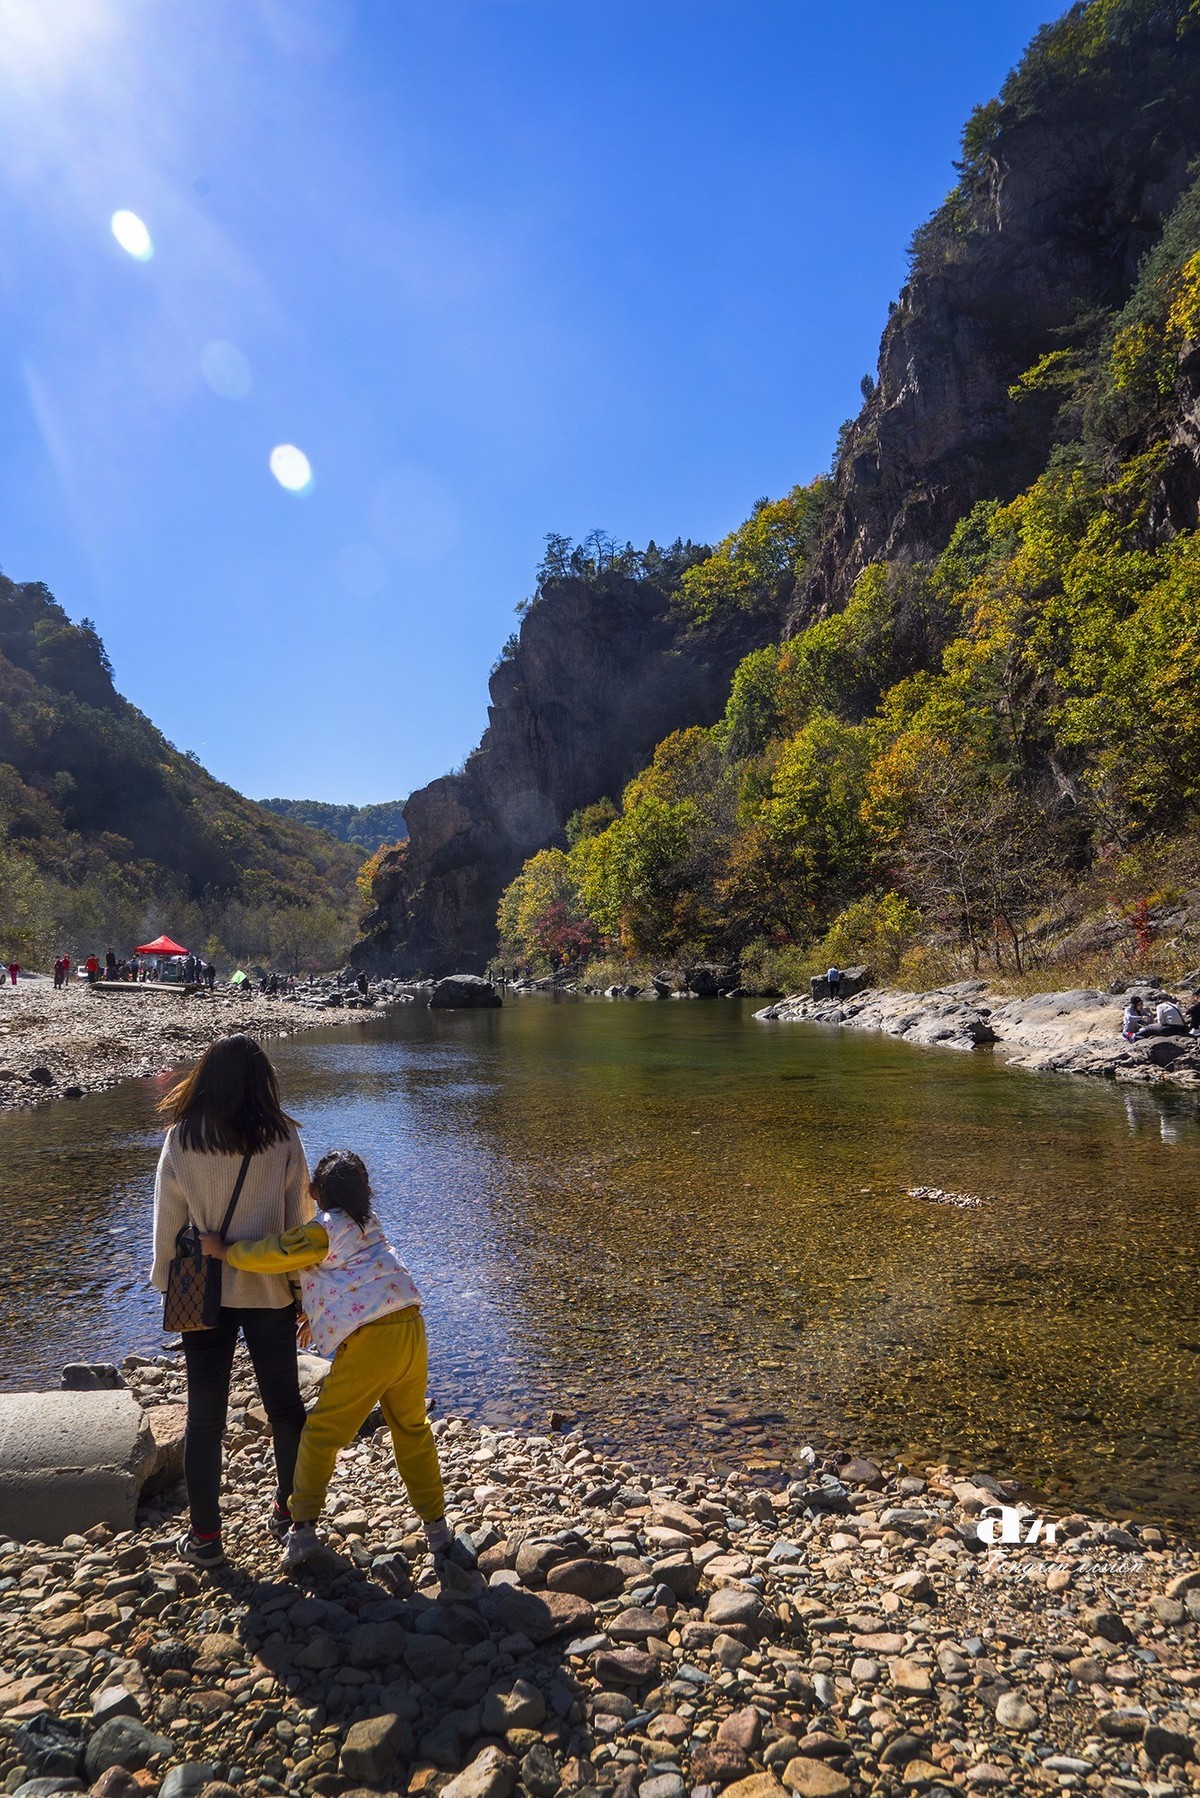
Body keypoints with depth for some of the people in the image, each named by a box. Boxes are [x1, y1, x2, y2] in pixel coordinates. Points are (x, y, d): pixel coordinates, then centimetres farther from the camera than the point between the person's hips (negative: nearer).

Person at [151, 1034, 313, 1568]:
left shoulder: (181, 1141, -10)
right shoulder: (281, 1138, -12)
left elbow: (167, 1224, -3)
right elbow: (299, 1220, -6)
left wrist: (169, 1289, 10)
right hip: (271, 1293, 0)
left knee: (204, 1416, 12)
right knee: (284, 1404, 17)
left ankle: (205, 1536, 19)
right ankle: (290, 1509, 32)